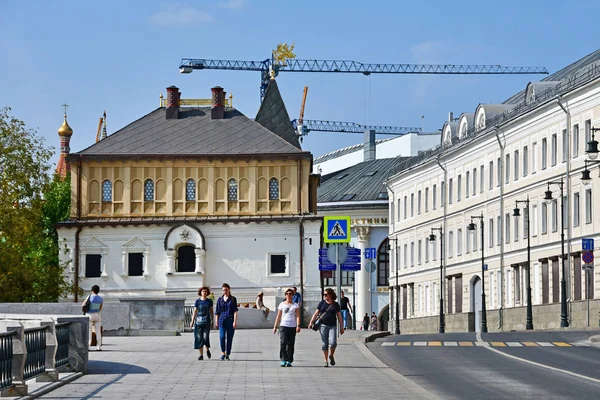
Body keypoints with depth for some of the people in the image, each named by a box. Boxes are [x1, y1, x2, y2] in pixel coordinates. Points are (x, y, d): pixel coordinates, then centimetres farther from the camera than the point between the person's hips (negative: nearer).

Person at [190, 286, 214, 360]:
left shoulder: (209, 301, 7)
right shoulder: (197, 301, 3)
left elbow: (211, 311, 12)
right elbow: (195, 311, 2)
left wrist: (213, 321, 7)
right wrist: (192, 321, -3)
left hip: (206, 321, 0)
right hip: (198, 321, 0)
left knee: (206, 337, -13)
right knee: (199, 338, -3)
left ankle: (208, 350, 16)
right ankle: (201, 355, 3)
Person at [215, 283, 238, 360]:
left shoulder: (233, 299, 3)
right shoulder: (219, 300, 9)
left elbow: (235, 311, -3)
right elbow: (217, 312, 12)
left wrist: (235, 321, -12)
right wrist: (216, 322, 8)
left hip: (230, 320, -1)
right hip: (222, 320, 1)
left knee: (229, 338, 1)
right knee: (222, 337, -16)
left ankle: (227, 355, 11)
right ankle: (223, 353, -4)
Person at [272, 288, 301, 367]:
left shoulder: (295, 305, 8)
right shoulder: (282, 304, 11)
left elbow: (298, 316, 0)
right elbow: (278, 316, 13)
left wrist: (298, 326, -13)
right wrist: (275, 326, 8)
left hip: (292, 326, 0)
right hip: (283, 326, 0)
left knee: (290, 344, 2)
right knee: (283, 342, -15)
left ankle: (289, 361, 8)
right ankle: (283, 360, -13)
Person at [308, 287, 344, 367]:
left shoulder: (335, 304, 7)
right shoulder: (322, 303, 7)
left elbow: (339, 316, 9)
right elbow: (316, 313, 5)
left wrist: (341, 327, 6)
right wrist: (311, 322, -5)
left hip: (332, 326, 0)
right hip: (323, 325, 0)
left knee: (333, 343, -14)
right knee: (324, 344, 0)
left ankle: (331, 356, 13)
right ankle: (325, 361, 8)